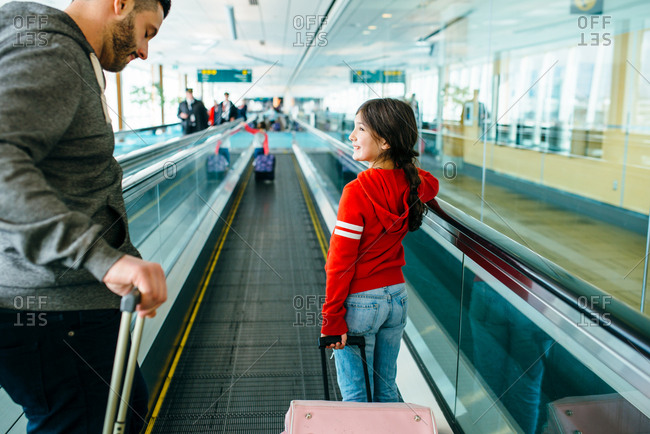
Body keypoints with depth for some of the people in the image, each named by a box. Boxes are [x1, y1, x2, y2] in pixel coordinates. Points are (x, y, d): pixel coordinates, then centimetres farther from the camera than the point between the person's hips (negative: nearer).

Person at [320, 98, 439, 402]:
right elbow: (431, 185, 23)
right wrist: (405, 162, 11)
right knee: (387, 388, 21)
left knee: (355, 394, 10)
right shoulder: (412, 184, -6)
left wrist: (332, 319, -12)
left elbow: (341, 262, -19)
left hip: (359, 302, -6)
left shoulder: (358, 191, -23)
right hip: (397, 297, 7)